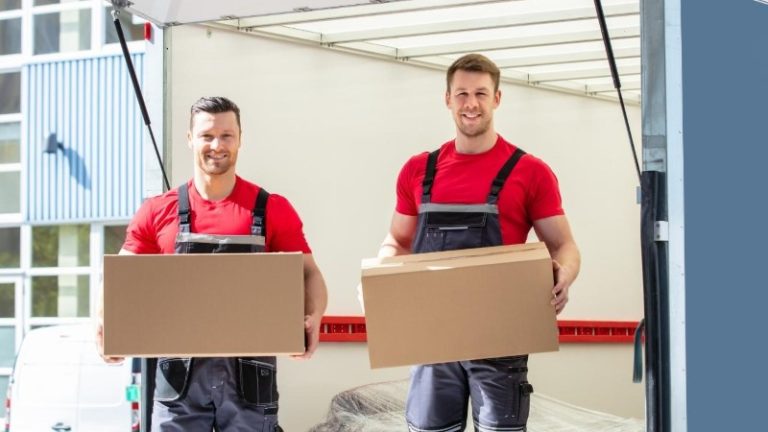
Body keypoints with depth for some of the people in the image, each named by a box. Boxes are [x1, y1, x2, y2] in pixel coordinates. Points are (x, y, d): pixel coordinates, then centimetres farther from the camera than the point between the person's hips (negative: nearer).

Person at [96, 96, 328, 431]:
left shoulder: (274, 210, 2)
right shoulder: (157, 212, 5)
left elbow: (308, 273, 4)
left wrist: (312, 318, -17)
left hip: (248, 369, -1)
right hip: (180, 369, 1)